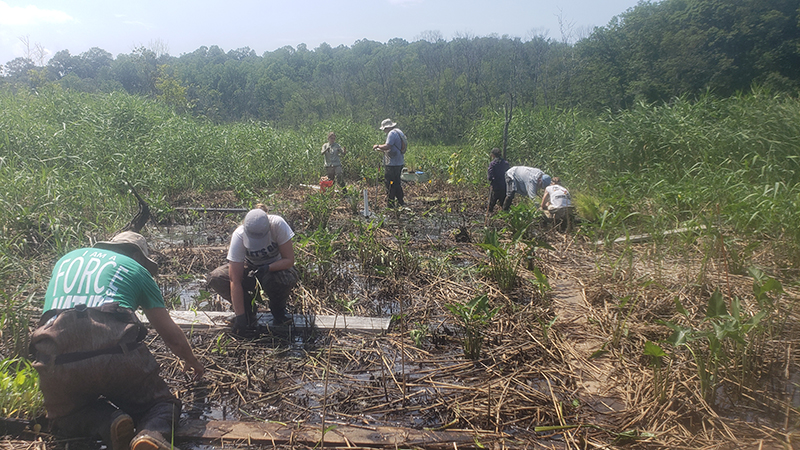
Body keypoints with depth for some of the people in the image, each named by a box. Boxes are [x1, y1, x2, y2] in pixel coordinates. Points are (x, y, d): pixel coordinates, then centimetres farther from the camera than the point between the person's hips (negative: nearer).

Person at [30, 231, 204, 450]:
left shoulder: (66, 259, 29)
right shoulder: (136, 269, 18)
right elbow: (172, 336, 20)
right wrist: (194, 363, 40)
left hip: (56, 359, 3)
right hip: (117, 356, -3)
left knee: (64, 418, 31)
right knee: (163, 405, 18)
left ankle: (108, 422, -2)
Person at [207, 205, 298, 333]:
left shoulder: (278, 224, -32)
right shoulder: (239, 236, -29)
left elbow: (289, 260, -22)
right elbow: (235, 281, -28)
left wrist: (267, 268, -39)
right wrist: (240, 316, -30)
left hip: (277, 265, -1)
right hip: (250, 265, 1)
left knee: (287, 278, -37)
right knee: (215, 278, -23)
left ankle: (278, 308, -2)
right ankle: (249, 308, 0)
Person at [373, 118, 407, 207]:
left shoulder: (392, 133, -14)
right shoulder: (399, 132, 17)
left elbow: (387, 146, -25)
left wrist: (378, 146, -9)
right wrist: (380, 150, 18)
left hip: (392, 164, -10)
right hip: (399, 162, 10)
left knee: (389, 183, -4)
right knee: (397, 182, 18)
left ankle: (390, 204, -2)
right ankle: (400, 202, 24)